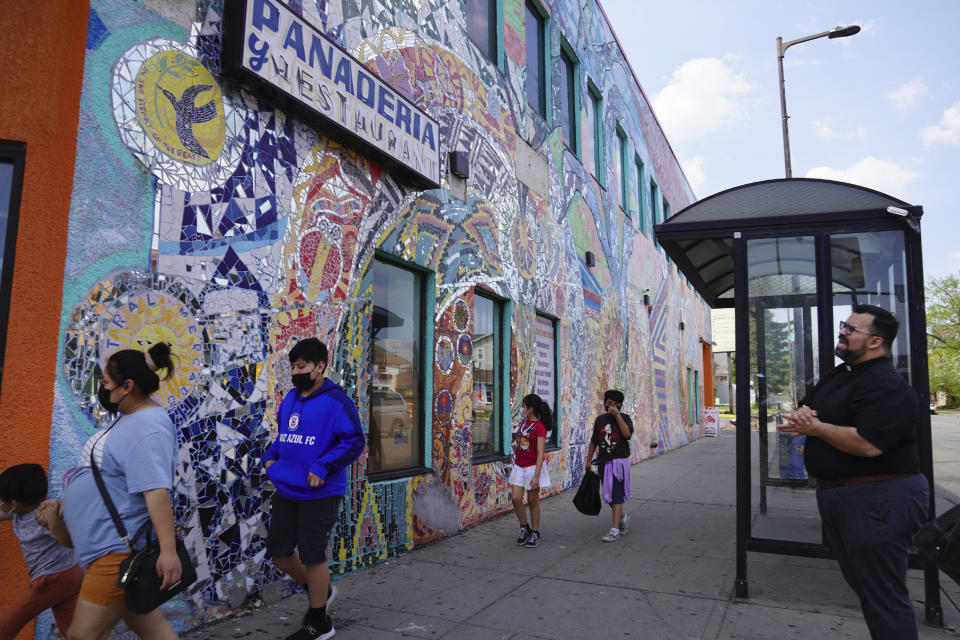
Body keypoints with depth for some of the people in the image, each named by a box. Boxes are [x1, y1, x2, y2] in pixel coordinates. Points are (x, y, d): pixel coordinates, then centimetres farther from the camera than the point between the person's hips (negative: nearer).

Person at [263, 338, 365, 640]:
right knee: (278, 550, 15)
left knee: (312, 556, 4)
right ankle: (319, 592, 40)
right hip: (286, 490, 8)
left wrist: (322, 467, -23)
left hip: (318, 494, -8)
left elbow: (354, 441, -17)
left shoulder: (335, 400, -14)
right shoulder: (290, 399, 9)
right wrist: (271, 456, 6)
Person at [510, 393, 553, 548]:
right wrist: (515, 463, 20)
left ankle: (535, 534, 18)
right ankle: (524, 528, 18)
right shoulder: (523, 422, 7)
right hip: (519, 467, 6)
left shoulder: (540, 427, -16)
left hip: (533, 467, -6)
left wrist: (536, 476, -24)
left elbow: (540, 453, -20)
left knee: (532, 501, 4)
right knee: (516, 498, -2)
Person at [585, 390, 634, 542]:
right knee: (608, 496, 12)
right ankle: (623, 518, 35)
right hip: (603, 462, 5)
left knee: (616, 496, -7)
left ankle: (615, 529, -4)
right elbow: (594, 441, 15)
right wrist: (588, 460, 12)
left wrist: (617, 415, -23)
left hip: (619, 462, -5)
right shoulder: (600, 419, 9)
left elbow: (627, 434, -23)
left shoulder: (624, 418, -3)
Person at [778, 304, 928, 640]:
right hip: (835, 495, 10)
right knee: (861, 583, 21)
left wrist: (815, 427, -17)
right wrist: (801, 415, -8)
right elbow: (807, 407, 18)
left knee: (882, 597, 0)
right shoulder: (838, 375, 13)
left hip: (877, 499, -10)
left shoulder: (887, 386, -19)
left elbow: (867, 444, -31)